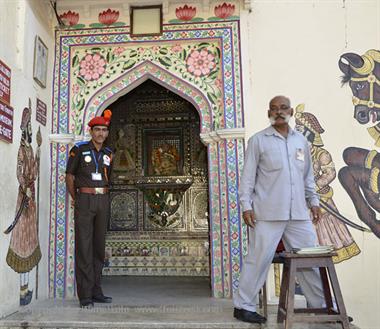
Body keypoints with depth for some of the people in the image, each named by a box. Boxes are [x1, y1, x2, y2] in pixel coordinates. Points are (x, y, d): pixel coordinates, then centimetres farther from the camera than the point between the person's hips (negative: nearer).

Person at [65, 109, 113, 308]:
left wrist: (103, 198, 9)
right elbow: (69, 176, 3)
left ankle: (96, 291, 17)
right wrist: (76, 201, 1)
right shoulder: (79, 150, 0)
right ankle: (85, 295, -3)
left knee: (99, 246, 8)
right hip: (84, 199, -5)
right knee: (84, 246, -6)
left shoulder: (108, 153, 12)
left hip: (103, 201, 5)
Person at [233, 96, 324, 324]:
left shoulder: (301, 140, 15)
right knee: (259, 259, -1)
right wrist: (246, 205, -8)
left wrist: (313, 201, 15)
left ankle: (321, 304, 27)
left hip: (299, 213, 5)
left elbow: (308, 175, 21)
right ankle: (244, 306, 13)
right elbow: (248, 176, -2)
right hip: (267, 213, -5)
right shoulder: (258, 140, 1)